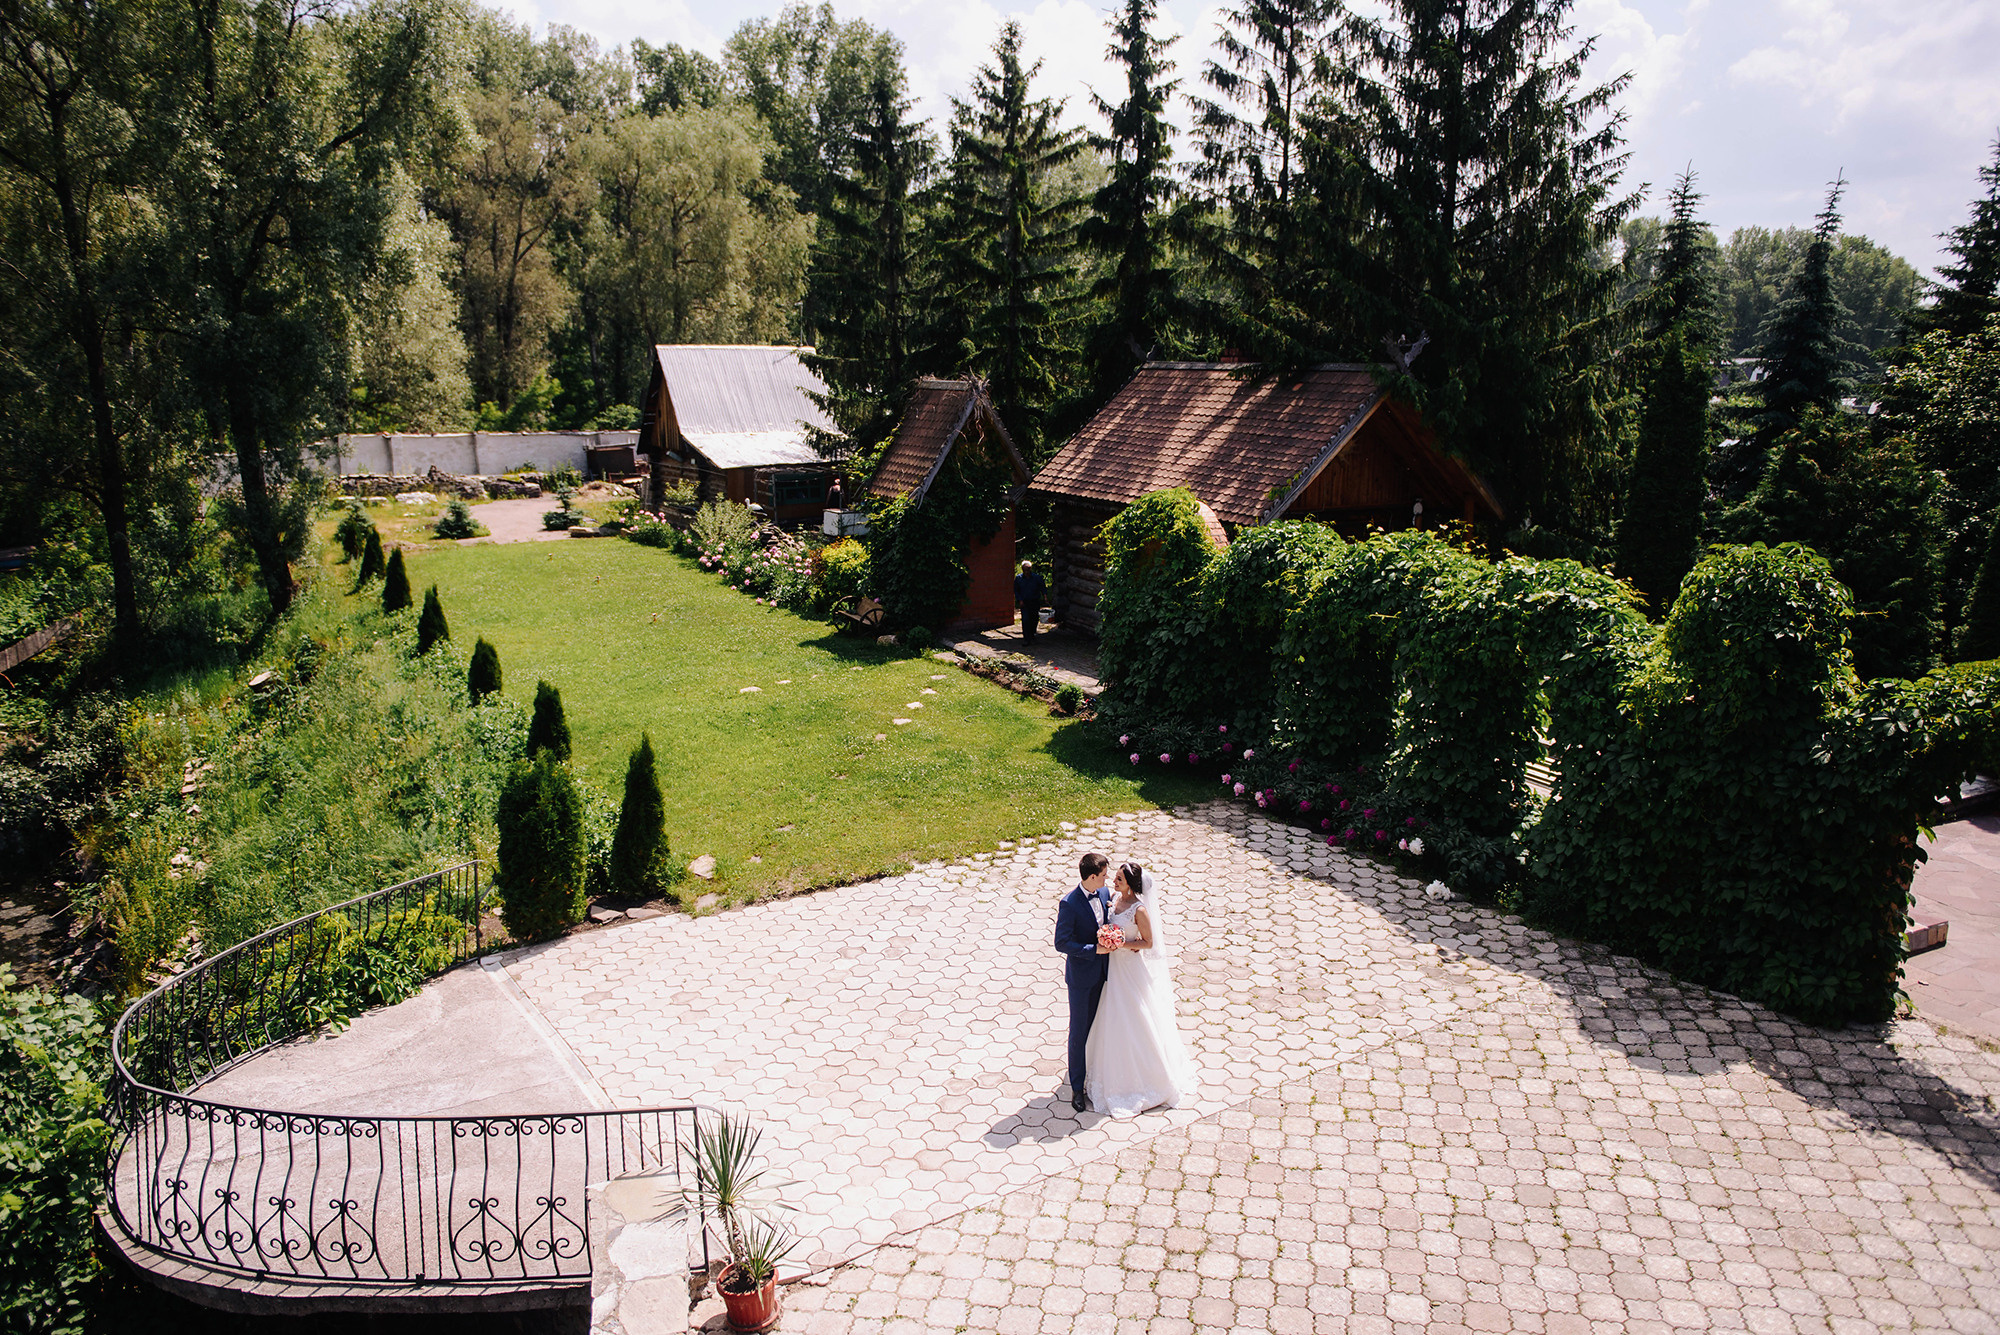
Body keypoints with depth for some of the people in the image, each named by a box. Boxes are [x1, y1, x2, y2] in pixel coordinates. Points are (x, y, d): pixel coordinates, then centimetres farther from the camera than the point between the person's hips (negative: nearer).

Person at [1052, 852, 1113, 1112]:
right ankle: (1076, 1086, 18)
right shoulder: (1069, 904, -23)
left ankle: (1090, 1068, 39)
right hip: (1081, 975, -6)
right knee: (1079, 1031, 5)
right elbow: (1062, 943, -21)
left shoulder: (1104, 894, -2)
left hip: (1101, 971, 6)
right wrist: (1094, 949, -25)